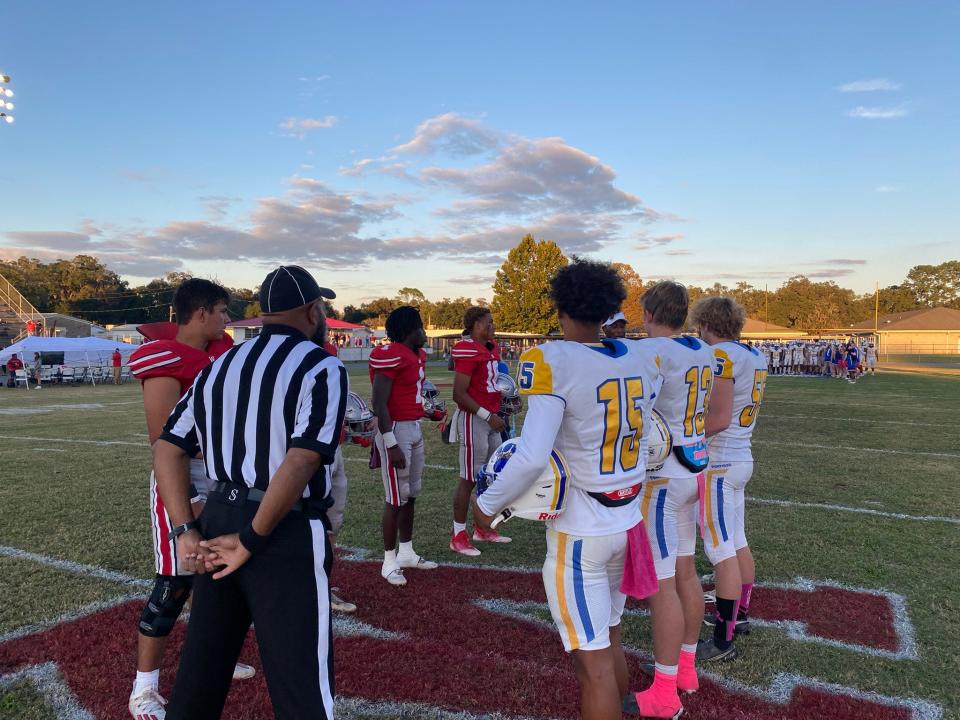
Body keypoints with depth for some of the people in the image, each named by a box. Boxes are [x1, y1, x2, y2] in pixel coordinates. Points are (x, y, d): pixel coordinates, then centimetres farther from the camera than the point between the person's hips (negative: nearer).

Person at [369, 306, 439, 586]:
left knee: (412, 495, 17)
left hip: (416, 429, 9)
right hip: (396, 430, -9)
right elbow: (379, 404, -18)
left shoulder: (417, 355, 11)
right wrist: (391, 445, -20)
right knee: (396, 498, 0)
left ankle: (406, 552, 31)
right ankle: (390, 561, 13)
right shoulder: (391, 356, -17)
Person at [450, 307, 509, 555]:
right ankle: (458, 536, 11)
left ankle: (482, 528, 30)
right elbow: (459, 394, -19)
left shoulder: (491, 348, 11)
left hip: (491, 418, 9)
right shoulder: (468, 351, -17)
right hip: (473, 419, -9)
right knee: (469, 479, -1)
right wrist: (488, 416, -20)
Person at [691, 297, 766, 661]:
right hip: (742, 457, 9)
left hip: (718, 464, -9)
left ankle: (723, 641, 6)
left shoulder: (720, 356, -17)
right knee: (737, 543, 20)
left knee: (722, 551, -3)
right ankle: (739, 613, 36)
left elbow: (719, 419, -22)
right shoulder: (753, 357, 11)